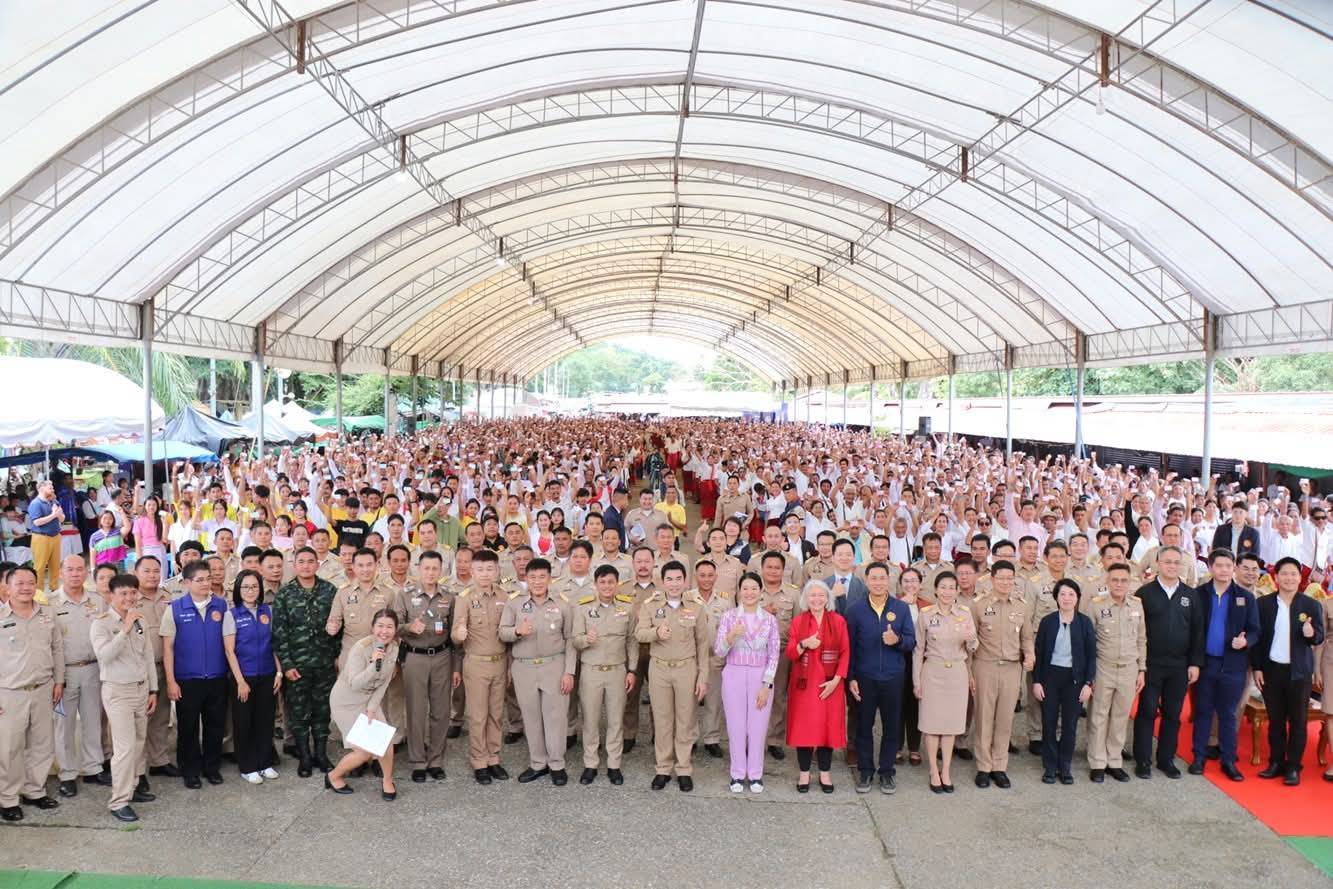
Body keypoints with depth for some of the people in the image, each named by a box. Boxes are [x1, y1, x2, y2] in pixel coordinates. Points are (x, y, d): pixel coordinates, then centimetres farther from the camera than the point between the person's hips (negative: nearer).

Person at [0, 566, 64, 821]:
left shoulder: (48, 614, 5)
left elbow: (57, 648, 12)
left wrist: (59, 681, 9)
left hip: (43, 690, 4)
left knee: (43, 745, 12)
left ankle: (34, 791, 27)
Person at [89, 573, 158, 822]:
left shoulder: (140, 621, 8)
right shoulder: (101, 623, -9)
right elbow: (104, 654, -25)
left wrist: (153, 690, 13)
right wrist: (125, 629, -28)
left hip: (141, 688, 6)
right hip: (118, 691, -6)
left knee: (138, 744, 12)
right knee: (125, 747, -10)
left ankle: (132, 786, 26)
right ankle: (119, 802, -3)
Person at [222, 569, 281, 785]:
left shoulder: (268, 611, 3)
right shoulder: (232, 615, -6)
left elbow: (274, 643, 8)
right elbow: (229, 651, -9)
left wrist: (279, 672, 1)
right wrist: (240, 681, -13)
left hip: (267, 676, 3)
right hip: (243, 677, -3)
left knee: (265, 720, 9)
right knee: (244, 723, 6)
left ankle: (265, 763, 22)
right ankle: (247, 767, 18)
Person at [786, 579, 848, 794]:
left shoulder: (838, 621, 2)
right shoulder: (798, 621, 2)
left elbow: (845, 653, -1)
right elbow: (790, 654, -1)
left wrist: (837, 680, -10)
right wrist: (803, 645, -21)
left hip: (830, 683, 0)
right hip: (804, 683, 0)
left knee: (829, 726, 3)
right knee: (804, 726, 2)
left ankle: (825, 773, 15)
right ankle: (804, 773, 12)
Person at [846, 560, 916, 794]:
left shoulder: (901, 608, 1)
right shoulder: (855, 609, -1)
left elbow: (912, 641, 0)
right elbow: (849, 645, -1)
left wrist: (897, 640, -22)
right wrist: (850, 678, -4)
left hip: (893, 677, 1)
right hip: (864, 678, -1)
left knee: (891, 726, 8)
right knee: (864, 726, 8)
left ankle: (886, 772, 21)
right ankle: (865, 771, 21)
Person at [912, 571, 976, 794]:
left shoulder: (965, 613, 1)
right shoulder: (925, 614, -4)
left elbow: (971, 649, 7)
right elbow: (918, 649, 0)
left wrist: (970, 640, -16)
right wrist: (916, 681, 0)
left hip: (957, 673, 2)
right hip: (932, 672, -2)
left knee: (951, 722, 8)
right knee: (932, 722, 2)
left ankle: (946, 771, 19)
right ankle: (934, 772, 14)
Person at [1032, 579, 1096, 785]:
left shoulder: (1085, 622, 0)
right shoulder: (1047, 621, 0)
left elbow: (1091, 654, 1)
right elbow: (1039, 652, 1)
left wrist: (1088, 683, -5)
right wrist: (1036, 681, -3)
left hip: (1074, 678, 0)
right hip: (1050, 676, 0)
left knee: (1070, 724, 5)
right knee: (1049, 723, 4)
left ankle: (1065, 767, 17)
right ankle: (1050, 767, 15)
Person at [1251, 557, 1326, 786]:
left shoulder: (1311, 605, -2)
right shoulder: (1264, 603, 0)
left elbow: (1320, 638, -2)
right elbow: (1257, 637, 3)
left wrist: (1311, 634, -25)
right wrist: (1257, 668, -1)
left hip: (1299, 671, -1)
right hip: (1271, 669, 1)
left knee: (1297, 721, 5)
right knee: (1275, 719, 10)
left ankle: (1293, 767, 13)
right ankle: (1276, 763, 21)